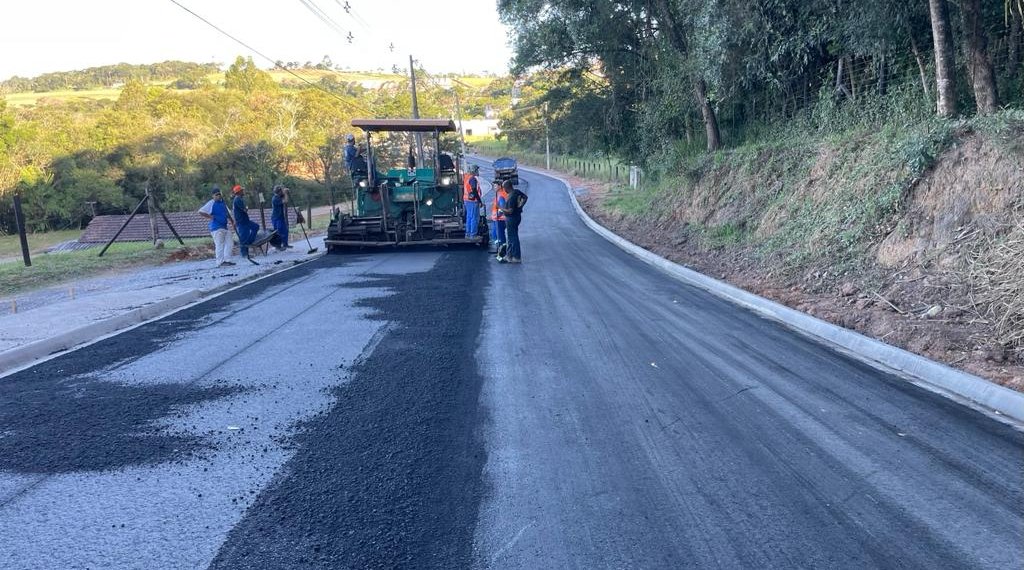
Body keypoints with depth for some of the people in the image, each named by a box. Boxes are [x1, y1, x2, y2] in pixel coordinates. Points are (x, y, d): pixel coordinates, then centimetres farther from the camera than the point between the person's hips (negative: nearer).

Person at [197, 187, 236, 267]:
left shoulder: (222, 202, 14)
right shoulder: (211, 203, -8)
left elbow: (227, 213, 29)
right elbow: (200, 212, -12)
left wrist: (231, 221, 18)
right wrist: (210, 217, -15)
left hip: (224, 227, 8)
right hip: (216, 228, -8)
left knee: (228, 243, 7)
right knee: (219, 245, -9)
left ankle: (227, 260, 13)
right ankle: (220, 262, -8)